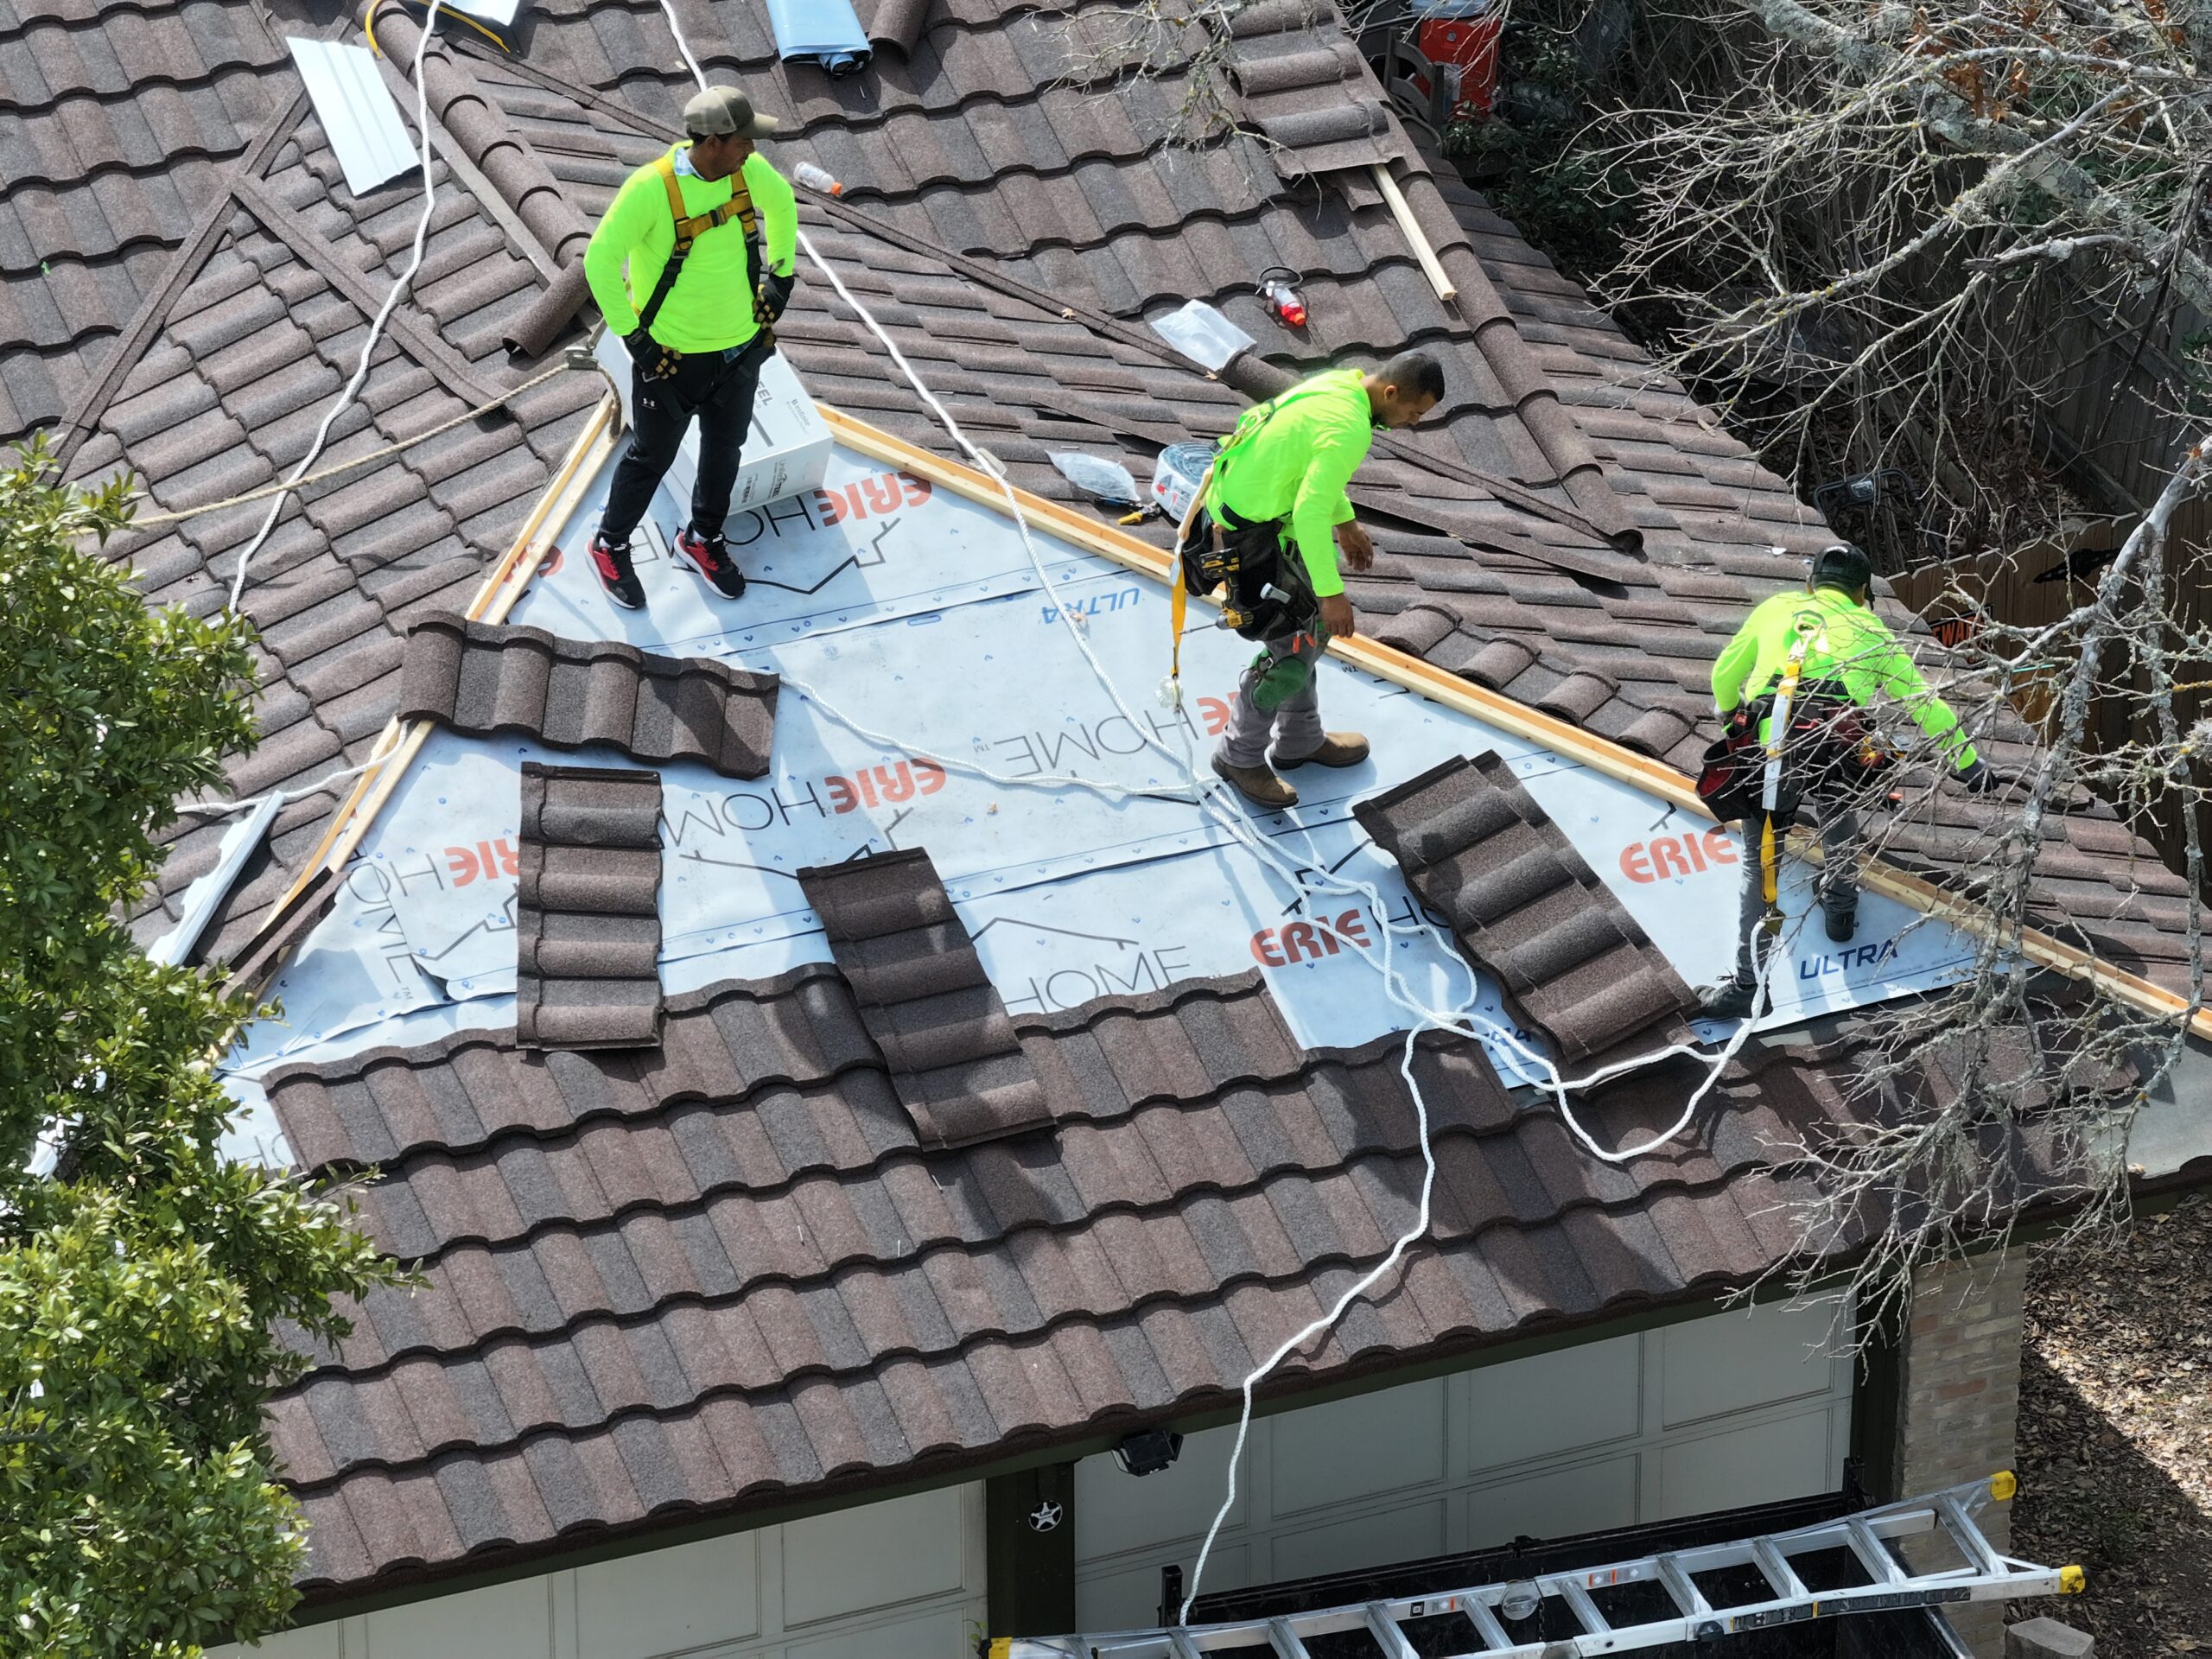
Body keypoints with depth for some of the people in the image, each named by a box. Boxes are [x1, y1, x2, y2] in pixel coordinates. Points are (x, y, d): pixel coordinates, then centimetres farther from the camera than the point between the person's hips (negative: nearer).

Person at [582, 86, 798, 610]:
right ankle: (611, 547, 35)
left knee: (725, 449, 22)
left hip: (741, 347, 5)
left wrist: (780, 278, 13)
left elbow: (782, 202, 13)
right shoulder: (651, 188, -28)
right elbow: (601, 259, -22)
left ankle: (703, 540, 45)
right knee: (651, 457, 13)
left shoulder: (749, 172, -11)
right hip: (672, 357, -5)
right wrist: (630, 333, -18)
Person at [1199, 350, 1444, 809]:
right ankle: (1240, 756, 16)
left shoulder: (1338, 384, 2)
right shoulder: (1350, 430, -28)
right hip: (1252, 538, -10)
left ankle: (1300, 741, 37)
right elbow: (1310, 513, -30)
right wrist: (1331, 593, -25)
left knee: (1308, 630, 22)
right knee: (1292, 648, 1)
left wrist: (1345, 523, 28)